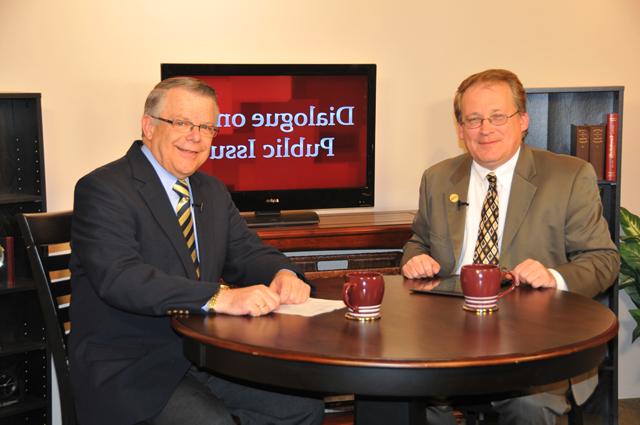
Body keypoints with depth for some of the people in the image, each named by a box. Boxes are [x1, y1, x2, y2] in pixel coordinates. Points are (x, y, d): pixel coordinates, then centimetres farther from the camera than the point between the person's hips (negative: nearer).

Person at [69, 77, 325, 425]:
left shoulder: (212, 191, 14)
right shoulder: (102, 189, -12)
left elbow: (247, 253, 13)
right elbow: (120, 278, -25)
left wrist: (283, 274, -13)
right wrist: (220, 297, -35)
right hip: (128, 370, -7)